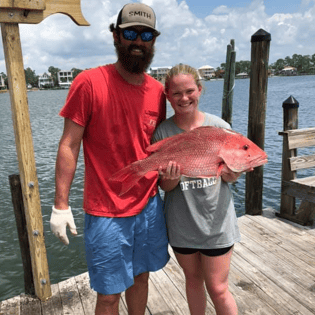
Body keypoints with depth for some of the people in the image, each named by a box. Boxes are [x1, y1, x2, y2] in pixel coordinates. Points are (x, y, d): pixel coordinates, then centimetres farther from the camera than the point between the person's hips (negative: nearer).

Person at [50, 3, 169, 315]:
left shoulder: (158, 91, 3)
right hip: (107, 213, -4)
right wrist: (61, 205, -11)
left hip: (149, 205, 5)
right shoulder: (90, 82, -12)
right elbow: (69, 146, -10)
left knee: (141, 276, 22)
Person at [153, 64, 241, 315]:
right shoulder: (163, 132, -8)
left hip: (216, 222, -1)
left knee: (218, 289, 7)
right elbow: (165, 186, -5)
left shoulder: (219, 126, -8)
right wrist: (173, 177, -28)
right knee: (193, 280, 22)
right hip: (182, 223, 1)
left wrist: (235, 169, -23)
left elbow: (230, 177, 0)